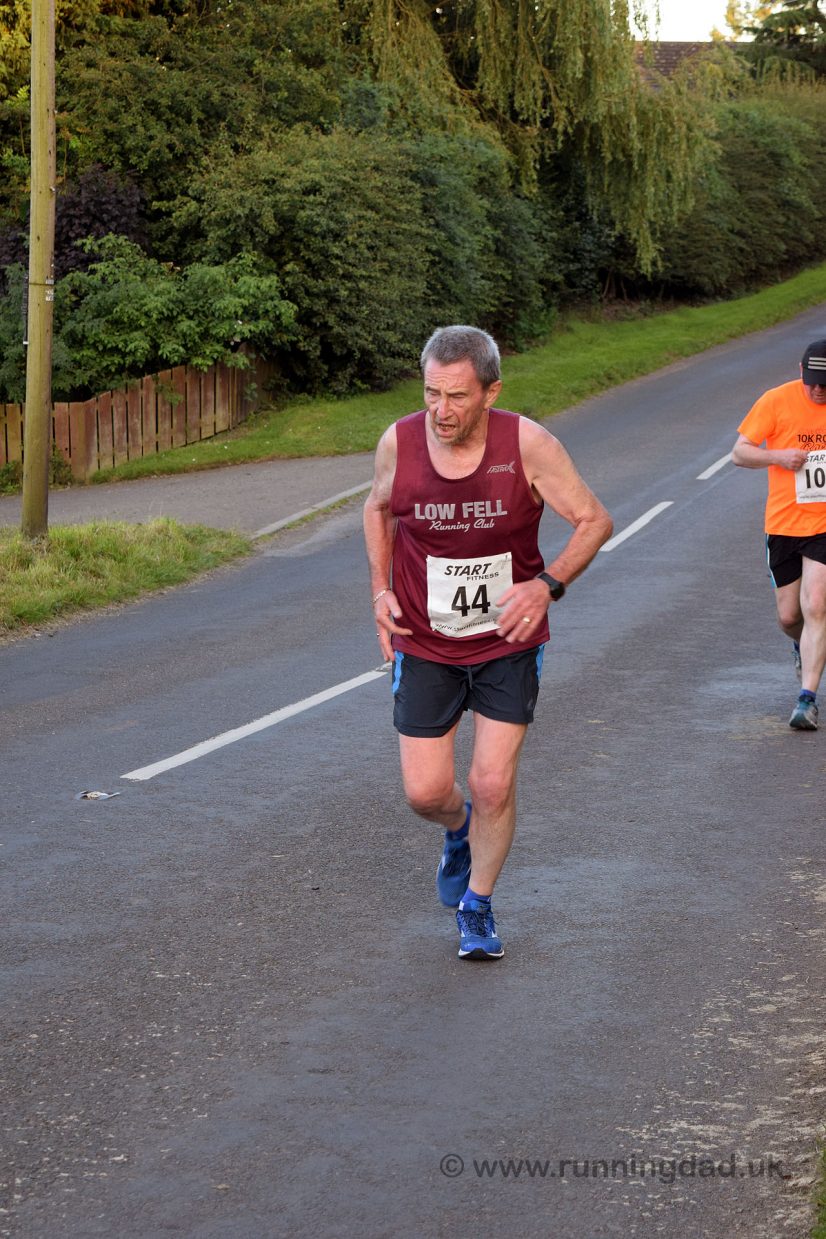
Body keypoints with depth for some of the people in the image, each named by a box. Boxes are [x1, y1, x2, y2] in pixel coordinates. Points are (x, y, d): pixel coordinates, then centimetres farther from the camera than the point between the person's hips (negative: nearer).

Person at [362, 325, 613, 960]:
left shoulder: (528, 444, -19)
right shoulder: (399, 442, -13)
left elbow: (594, 520, -8)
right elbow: (379, 509, 10)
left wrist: (548, 584, -23)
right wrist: (382, 589, -2)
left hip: (509, 640, -1)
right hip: (425, 645, 2)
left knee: (494, 786, -5)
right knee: (425, 792, 1)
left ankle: (478, 906, 20)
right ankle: (460, 832, 39)